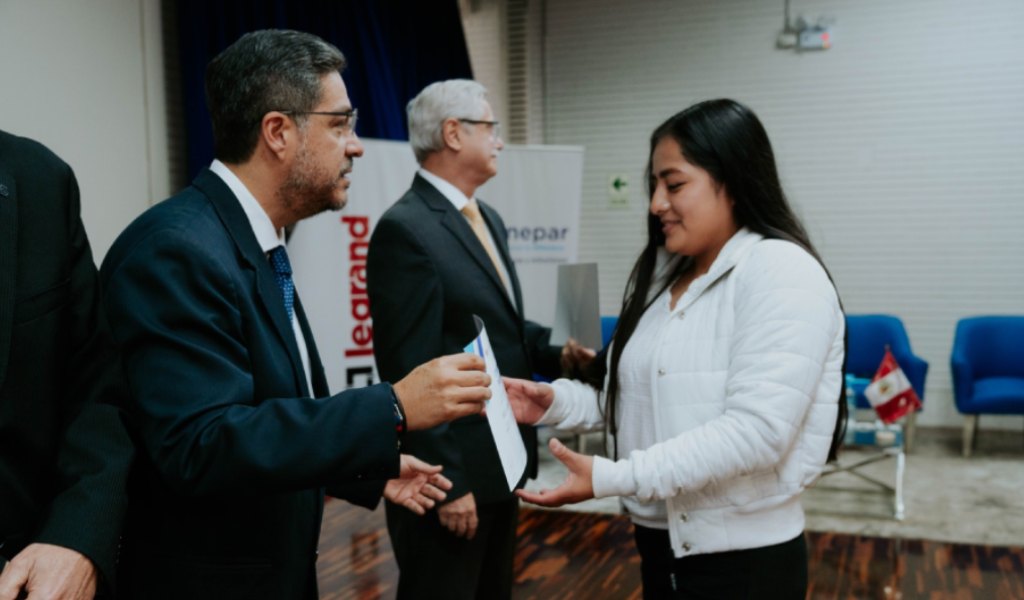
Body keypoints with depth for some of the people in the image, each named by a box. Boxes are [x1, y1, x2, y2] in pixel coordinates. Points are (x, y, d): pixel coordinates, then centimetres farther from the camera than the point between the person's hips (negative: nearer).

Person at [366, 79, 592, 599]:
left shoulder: (488, 219, 12)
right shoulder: (405, 229, -18)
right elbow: (409, 370, -21)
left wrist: (554, 353, 1)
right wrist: (446, 481, -19)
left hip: (499, 461, 9)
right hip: (452, 470, -9)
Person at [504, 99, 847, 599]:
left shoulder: (781, 273, -16)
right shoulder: (664, 274, 9)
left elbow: (755, 431, -25)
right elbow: (635, 396, 9)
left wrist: (610, 478, -26)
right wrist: (559, 402, -8)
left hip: (743, 558, -7)